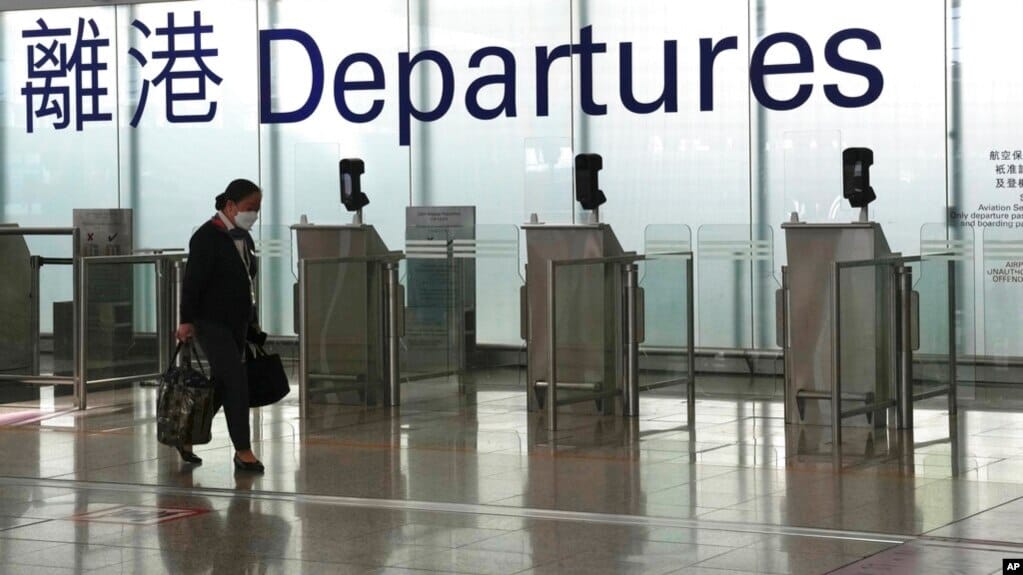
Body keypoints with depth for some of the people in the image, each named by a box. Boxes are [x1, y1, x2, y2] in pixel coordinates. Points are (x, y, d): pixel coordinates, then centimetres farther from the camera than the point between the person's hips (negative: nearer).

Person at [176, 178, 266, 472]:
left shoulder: (244, 238, 12)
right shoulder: (207, 237, -13)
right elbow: (192, 281, -15)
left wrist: (252, 323, 20)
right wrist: (187, 321, -18)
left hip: (237, 324, 8)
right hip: (211, 323, -8)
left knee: (221, 387, 10)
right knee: (236, 383, -12)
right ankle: (244, 451, -9)